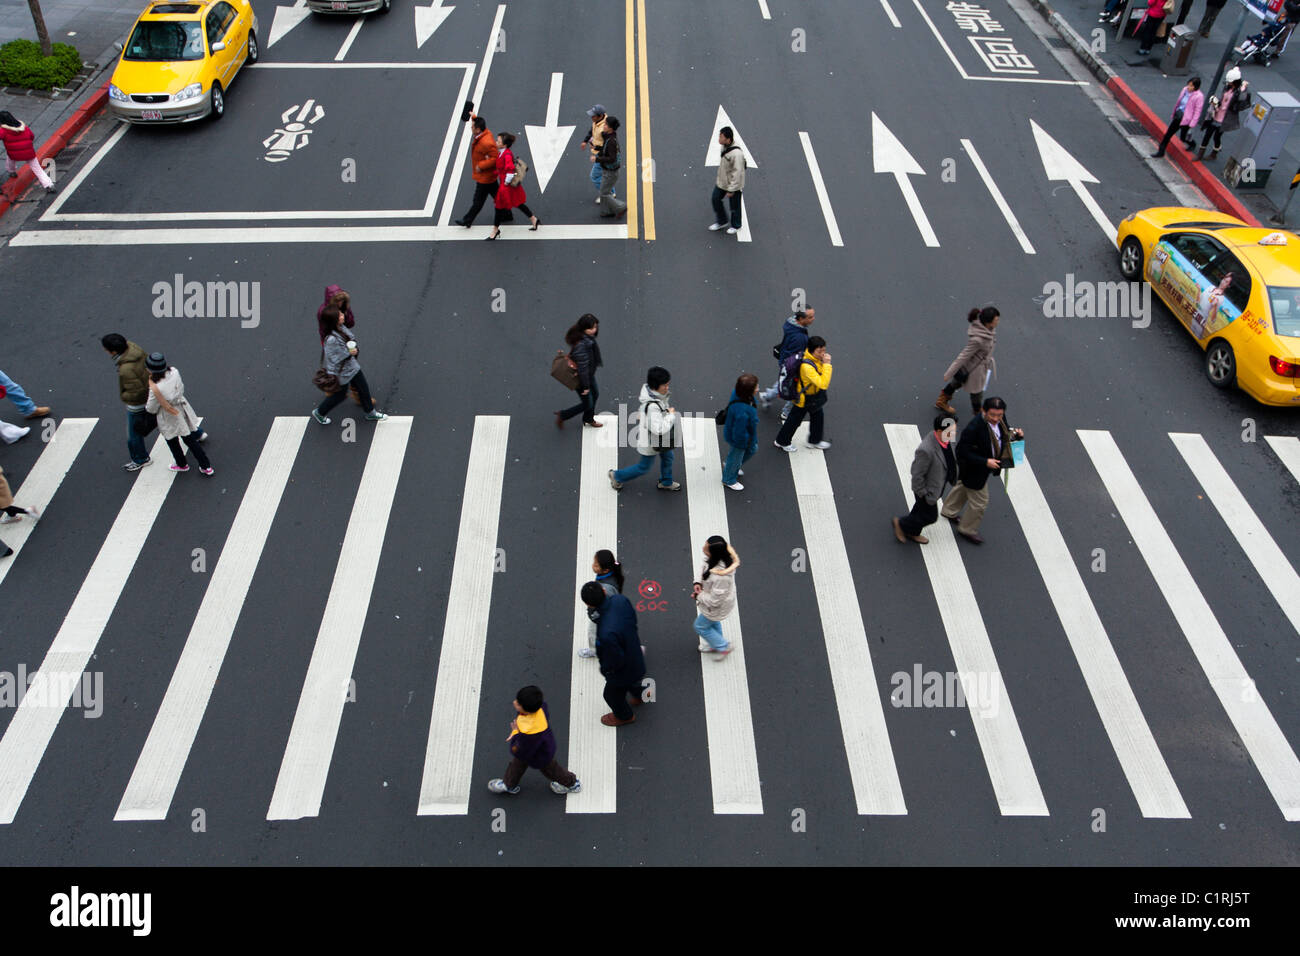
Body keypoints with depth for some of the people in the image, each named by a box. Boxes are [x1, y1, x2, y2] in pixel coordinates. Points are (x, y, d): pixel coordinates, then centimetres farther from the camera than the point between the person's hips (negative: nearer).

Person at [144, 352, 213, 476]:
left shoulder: (155, 389, -35)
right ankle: (206, 467, 30)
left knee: (172, 443, 25)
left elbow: (151, 409, -18)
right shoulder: (174, 372, -22)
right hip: (183, 411, 5)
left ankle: (182, 465, 49)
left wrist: (146, 406, 4)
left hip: (169, 420, -5)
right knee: (190, 440, 22)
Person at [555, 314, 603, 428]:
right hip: (580, 378, -9)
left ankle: (588, 419, 52)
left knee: (595, 394, 27)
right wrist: (585, 386, -22)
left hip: (589, 374, 9)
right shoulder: (581, 345, -38)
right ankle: (562, 415, 28)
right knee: (587, 404, 7)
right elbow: (582, 367, -31)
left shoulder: (588, 337, -10)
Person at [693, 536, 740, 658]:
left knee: (700, 626, 18)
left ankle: (723, 647, 38)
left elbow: (714, 600, -33)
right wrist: (699, 583, -12)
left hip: (717, 607, -8)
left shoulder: (721, 576, -46)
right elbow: (705, 571, 2)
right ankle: (714, 645, 60)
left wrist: (699, 596, -18)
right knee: (713, 623, 33)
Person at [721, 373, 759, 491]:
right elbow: (740, 432, -34)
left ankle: (728, 465, 55)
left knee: (752, 449, 33)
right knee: (736, 457, 21)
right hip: (739, 439, -8)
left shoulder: (737, 393, -22)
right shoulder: (742, 412, -48)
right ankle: (729, 480, 52)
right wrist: (743, 444, -14)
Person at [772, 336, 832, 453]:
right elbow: (823, 384, -46)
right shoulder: (807, 366, -43)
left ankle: (814, 441, 48)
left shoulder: (815, 357, -14)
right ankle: (782, 442, 38)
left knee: (818, 417, 25)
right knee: (794, 420, 14)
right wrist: (826, 364, -44)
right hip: (804, 399, -8)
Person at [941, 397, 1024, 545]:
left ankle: (949, 511, 58)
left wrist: (1016, 435, -17)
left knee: (963, 487, 31)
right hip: (974, 471, -8)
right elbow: (962, 452, -31)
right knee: (979, 501, 8)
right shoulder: (974, 427, -37)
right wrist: (985, 462, -34)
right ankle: (968, 530, 34)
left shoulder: (1000, 421, -14)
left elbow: (1005, 433, 6)